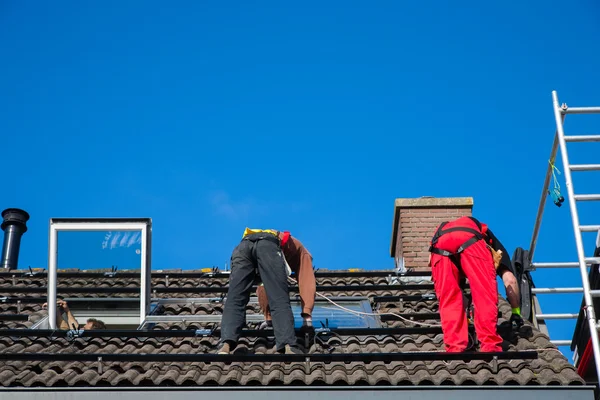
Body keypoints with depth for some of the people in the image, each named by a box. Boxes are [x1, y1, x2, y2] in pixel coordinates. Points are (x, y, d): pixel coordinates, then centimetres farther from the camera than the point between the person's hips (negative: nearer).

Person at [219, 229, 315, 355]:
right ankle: (289, 346, -23)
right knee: (280, 301, -7)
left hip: (242, 245, 4)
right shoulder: (301, 251, 37)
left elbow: (264, 287, 49)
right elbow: (307, 283, 21)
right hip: (269, 246, -4)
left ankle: (226, 345, -23)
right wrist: (307, 316, 17)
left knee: (234, 300, -3)